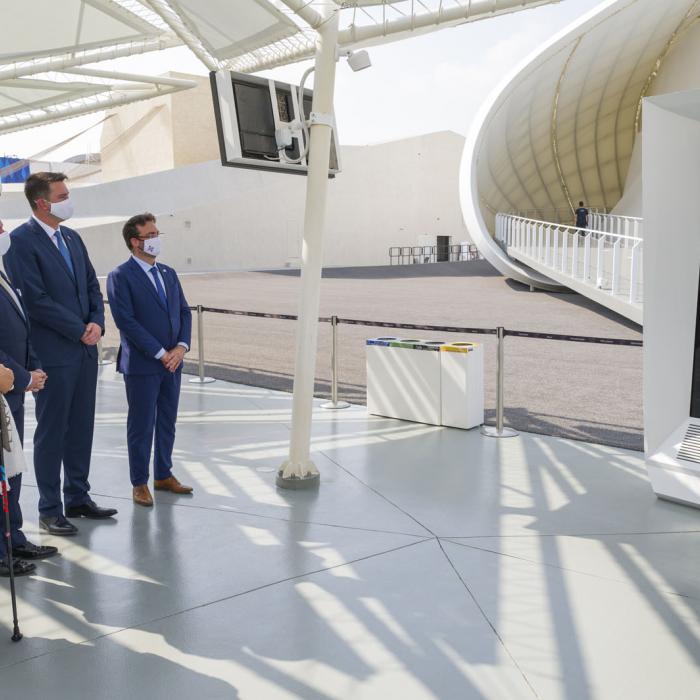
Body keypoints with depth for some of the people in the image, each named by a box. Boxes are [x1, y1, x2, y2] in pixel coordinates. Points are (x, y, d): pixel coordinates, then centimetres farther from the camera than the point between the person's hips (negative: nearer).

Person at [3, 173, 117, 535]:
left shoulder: (72, 238, 12)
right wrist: (80, 330, -13)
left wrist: (97, 323, -3)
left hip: (85, 350, 7)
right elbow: (35, 299, -17)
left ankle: (78, 498, 26)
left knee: (81, 429, 13)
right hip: (53, 354, -7)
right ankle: (50, 509, 14)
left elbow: (92, 285, 15)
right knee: (51, 433, 3)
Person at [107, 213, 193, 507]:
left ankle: (163, 475, 28)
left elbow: (184, 312, 11)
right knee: (141, 426, 4)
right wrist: (160, 353, -16)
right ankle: (140, 483, 16)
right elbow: (126, 321, -16)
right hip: (142, 365, -6)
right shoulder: (120, 277, -10)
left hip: (172, 361, 6)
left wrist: (181, 346, -5)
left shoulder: (168, 273, 12)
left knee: (167, 423, 14)